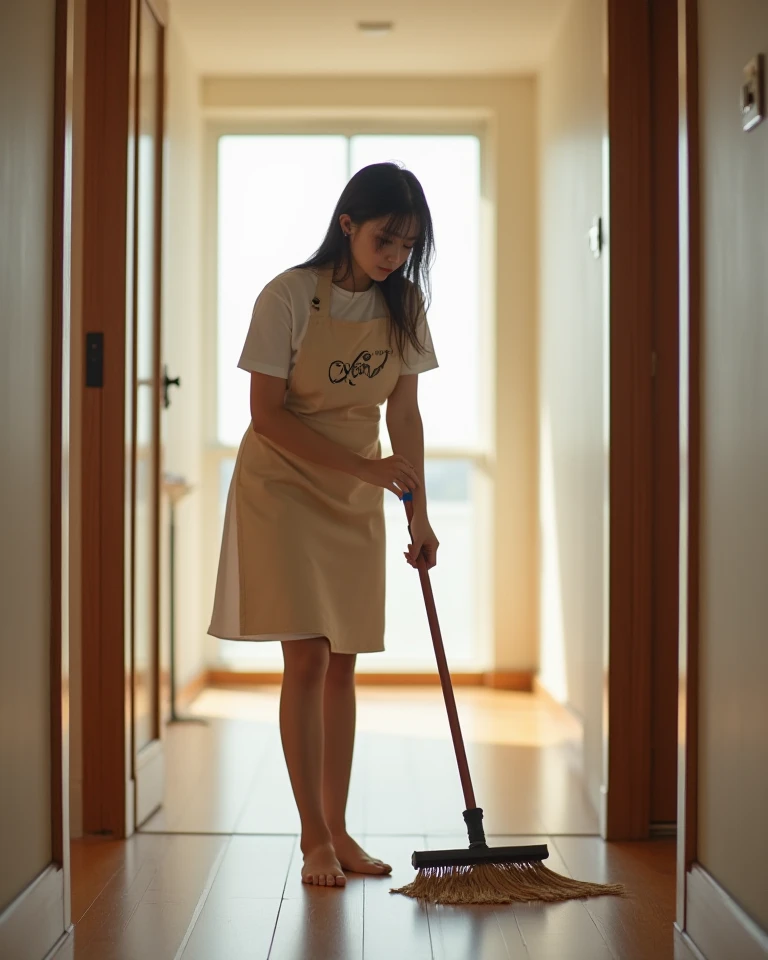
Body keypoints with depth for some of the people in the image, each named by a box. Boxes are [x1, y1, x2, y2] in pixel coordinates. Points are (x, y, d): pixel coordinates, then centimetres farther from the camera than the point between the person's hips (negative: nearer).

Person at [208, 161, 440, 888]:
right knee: (306, 658, -10)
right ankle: (313, 837, 0)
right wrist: (365, 467, -22)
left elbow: (404, 412, 1)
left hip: (357, 499, 5)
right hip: (284, 488, -5)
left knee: (343, 663, 7)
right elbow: (267, 416, -16)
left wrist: (418, 515, -5)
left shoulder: (404, 303, -2)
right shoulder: (288, 297, -17)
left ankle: (338, 829, 17)